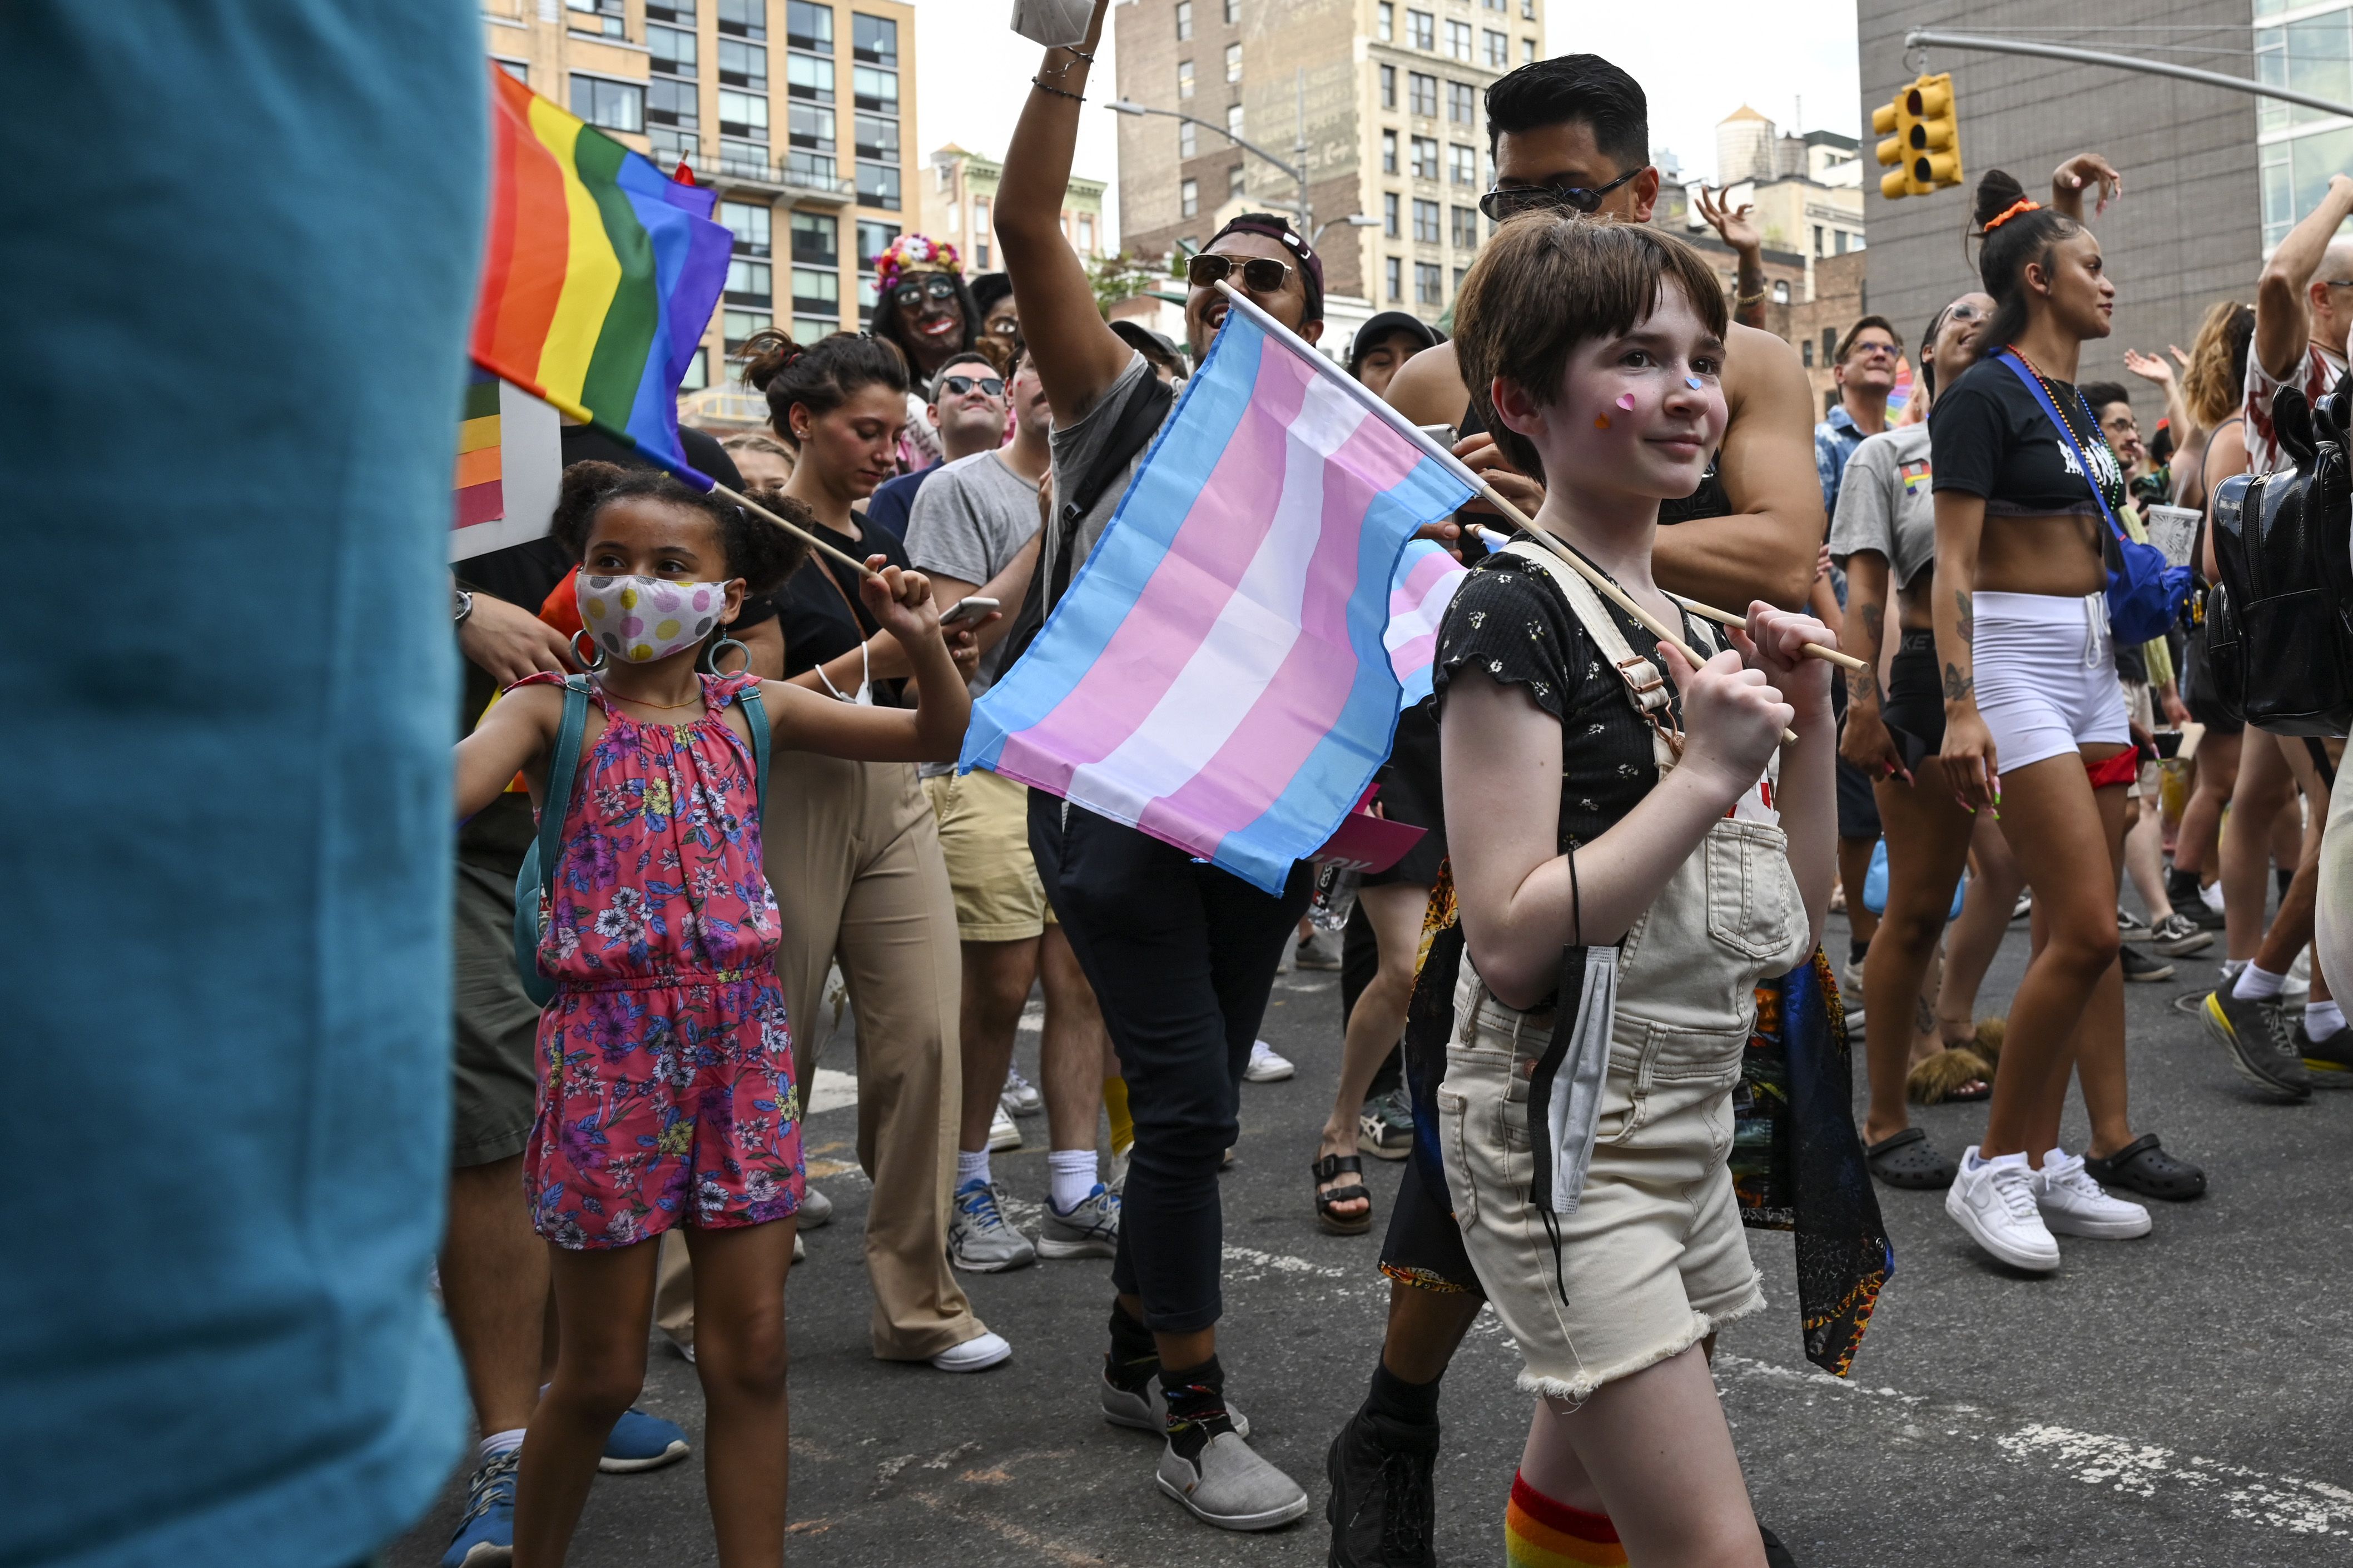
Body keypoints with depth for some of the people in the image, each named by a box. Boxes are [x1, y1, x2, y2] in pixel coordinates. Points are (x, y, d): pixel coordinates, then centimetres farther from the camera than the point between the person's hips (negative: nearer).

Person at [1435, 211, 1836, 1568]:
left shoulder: (1690, 624, 10)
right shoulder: (1513, 615, -14)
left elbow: (1792, 932, 12)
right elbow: (1508, 940, -22)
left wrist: (1810, 718, 1)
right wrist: (1708, 773, -19)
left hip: (1684, 1125, 8)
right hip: (1562, 1135, -8)